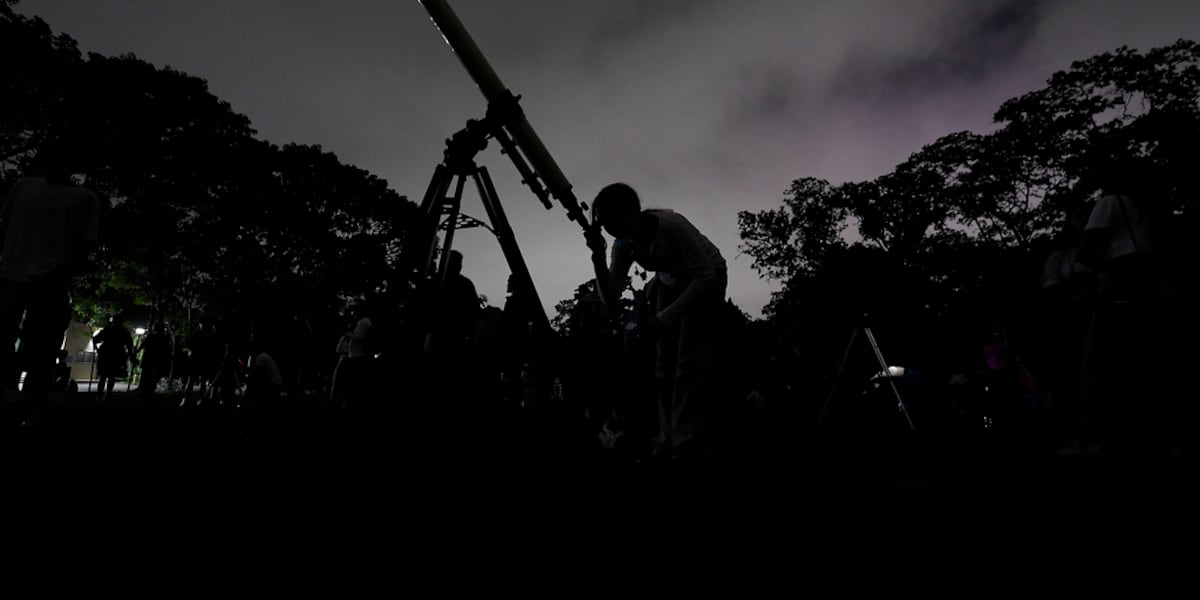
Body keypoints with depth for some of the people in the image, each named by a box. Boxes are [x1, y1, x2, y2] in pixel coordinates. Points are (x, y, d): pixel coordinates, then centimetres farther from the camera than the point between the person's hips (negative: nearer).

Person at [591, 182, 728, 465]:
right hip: (671, 283, 7)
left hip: (706, 280, -7)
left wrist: (665, 318, -35)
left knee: (691, 362, -17)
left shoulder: (672, 226, -34)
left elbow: (706, 275, -32)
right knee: (666, 364, 2)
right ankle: (669, 444, 9)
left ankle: (690, 448, -14)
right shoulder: (624, 243, -14)